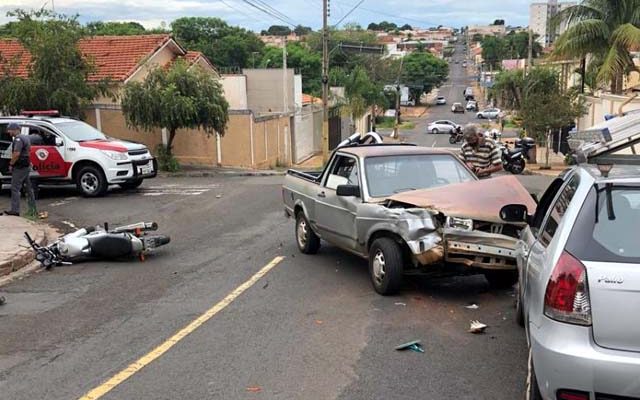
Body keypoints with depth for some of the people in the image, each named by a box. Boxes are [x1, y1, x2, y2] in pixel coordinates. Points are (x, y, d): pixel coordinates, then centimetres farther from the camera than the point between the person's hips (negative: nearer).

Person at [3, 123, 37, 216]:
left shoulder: (18, 139, -16)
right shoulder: (26, 137, 15)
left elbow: (16, 153, -26)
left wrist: (11, 164, -16)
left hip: (19, 167, -10)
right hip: (26, 166, 10)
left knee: (15, 188, -7)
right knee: (28, 188, 14)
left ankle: (15, 210, -8)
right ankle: (32, 209, 20)